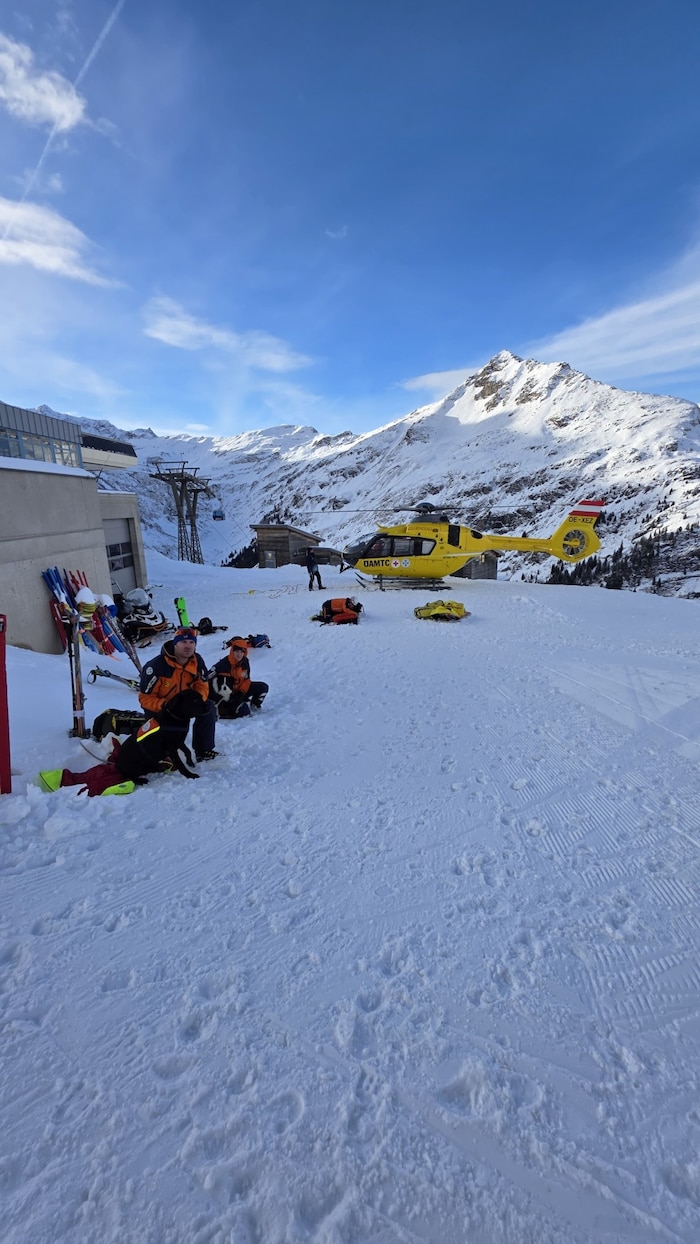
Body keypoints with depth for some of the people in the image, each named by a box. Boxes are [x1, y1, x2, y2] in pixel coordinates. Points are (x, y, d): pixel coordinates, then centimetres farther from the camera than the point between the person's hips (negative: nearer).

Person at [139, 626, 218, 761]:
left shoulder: (197, 661, -14)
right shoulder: (157, 665, -29)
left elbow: (202, 686, -3)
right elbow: (145, 698, -23)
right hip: (158, 708, -5)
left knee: (209, 707, -11)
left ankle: (203, 750, 0)